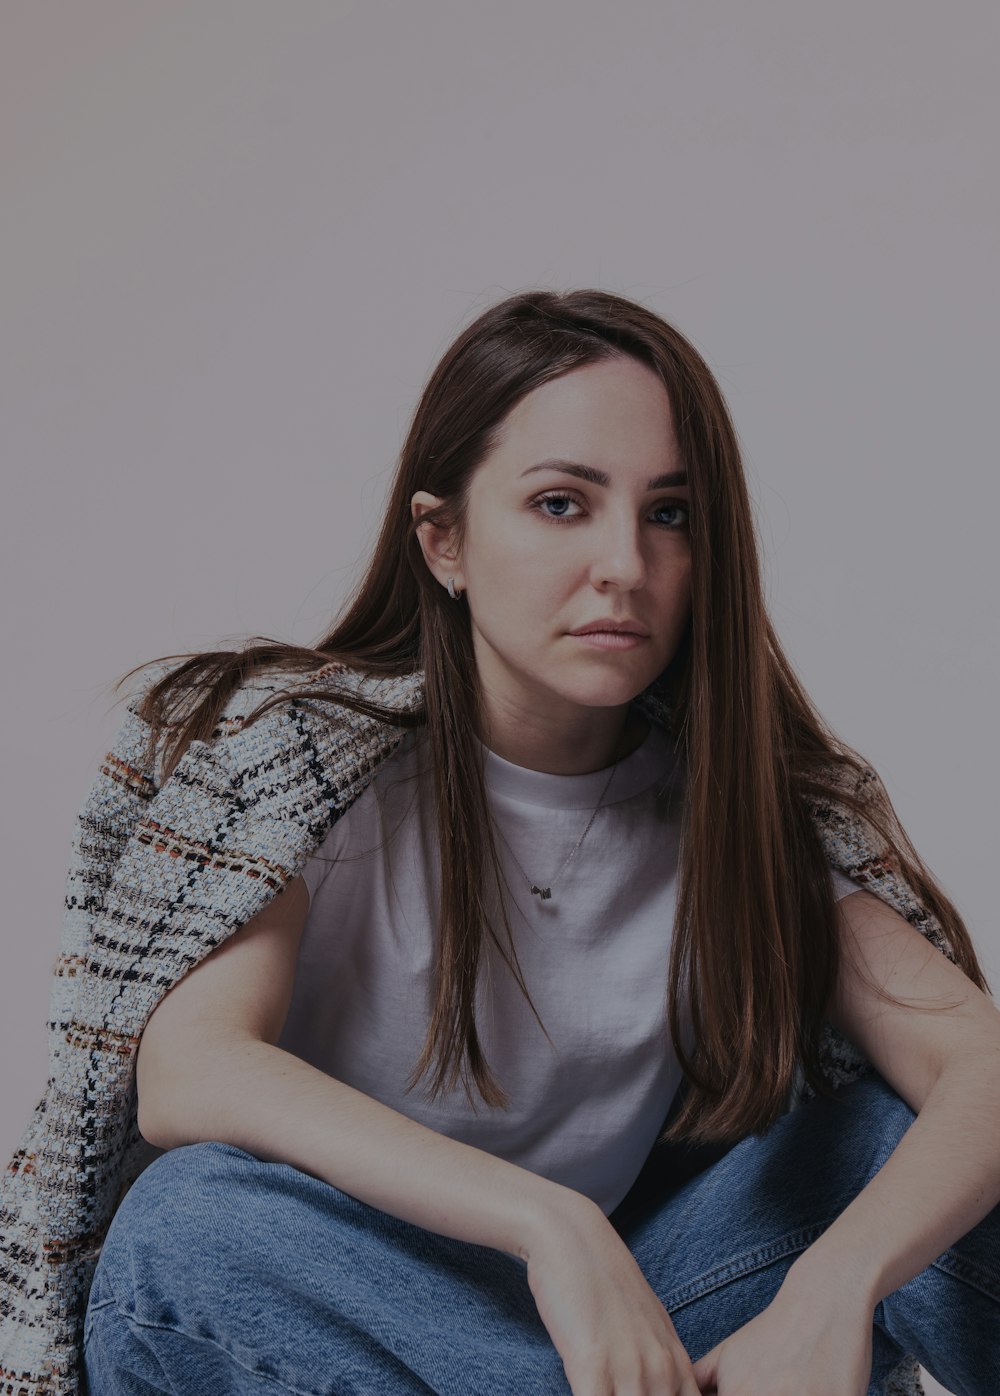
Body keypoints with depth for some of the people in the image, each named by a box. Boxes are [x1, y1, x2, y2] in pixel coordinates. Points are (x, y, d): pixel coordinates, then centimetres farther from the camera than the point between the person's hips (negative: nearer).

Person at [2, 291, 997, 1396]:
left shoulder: (751, 783, -7)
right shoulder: (296, 743, -15)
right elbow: (186, 1074, -28)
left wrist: (833, 1289, -36)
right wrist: (547, 1220, -39)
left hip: (628, 1298, 1)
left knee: (903, 1142, -20)